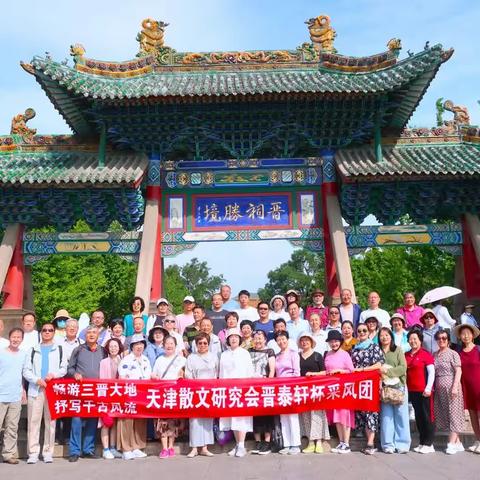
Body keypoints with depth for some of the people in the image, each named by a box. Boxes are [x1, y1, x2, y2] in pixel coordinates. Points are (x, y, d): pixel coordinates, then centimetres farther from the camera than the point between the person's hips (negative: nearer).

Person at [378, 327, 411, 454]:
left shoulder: (398, 350, 7)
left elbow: (403, 368, -2)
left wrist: (388, 370, -11)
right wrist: (380, 371, -13)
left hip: (399, 386, 0)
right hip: (384, 387, 1)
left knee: (401, 415, 1)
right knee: (386, 416, 1)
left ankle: (402, 444, 8)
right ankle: (388, 444, 7)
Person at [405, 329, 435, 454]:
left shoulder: (426, 354, -6)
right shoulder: (406, 355, 9)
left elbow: (431, 372, -9)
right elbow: (403, 372, 15)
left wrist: (428, 388, -15)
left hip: (423, 391, -6)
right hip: (411, 391, 6)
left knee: (426, 416, 1)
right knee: (418, 417, 12)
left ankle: (429, 444, 9)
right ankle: (422, 443, 21)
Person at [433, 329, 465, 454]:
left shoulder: (453, 354, -4)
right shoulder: (434, 355, 11)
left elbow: (458, 371, -9)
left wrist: (455, 387, -17)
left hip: (451, 387, -6)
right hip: (439, 388, 6)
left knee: (453, 413, -3)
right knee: (444, 415, 6)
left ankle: (452, 444, 0)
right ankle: (457, 442, 16)